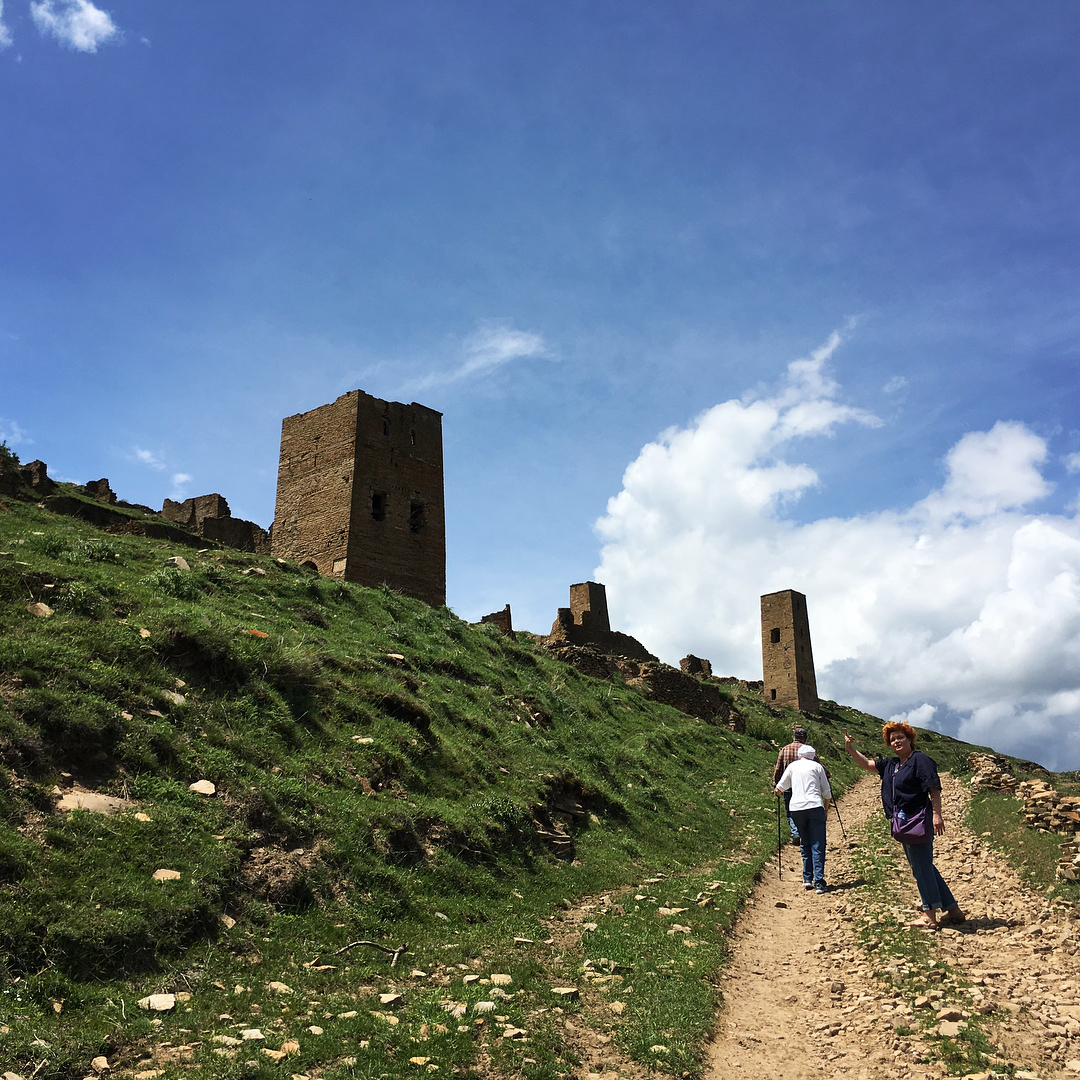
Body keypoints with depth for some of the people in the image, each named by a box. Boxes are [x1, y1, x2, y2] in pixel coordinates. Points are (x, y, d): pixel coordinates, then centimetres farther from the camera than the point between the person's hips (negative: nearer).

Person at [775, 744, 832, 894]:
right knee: (817, 846, -3)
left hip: (796, 808, 2)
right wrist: (825, 808, 27)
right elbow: (827, 793, 11)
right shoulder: (817, 767, 12)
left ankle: (807, 879, 14)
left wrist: (778, 792, 45)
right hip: (815, 807, -2)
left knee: (805, 845, 16)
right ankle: (819, 883, -11)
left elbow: (779, 789, 22)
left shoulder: (792, 766, 16)